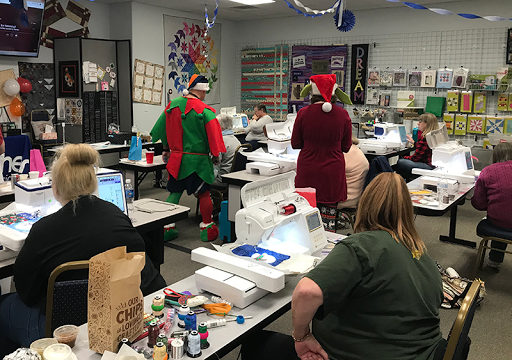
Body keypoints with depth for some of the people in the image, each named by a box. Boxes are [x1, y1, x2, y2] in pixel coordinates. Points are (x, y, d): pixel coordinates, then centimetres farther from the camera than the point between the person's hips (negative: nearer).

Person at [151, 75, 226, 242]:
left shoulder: (172, 105, 3)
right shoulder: (205, 111, -13)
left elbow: (163, 128, 13)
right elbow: (213, 134, -10)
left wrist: (166, 149, 25)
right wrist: (215, 155, 5)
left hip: (177, 158, 4)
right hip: (198, 159, -4)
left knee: (175, 192, 13)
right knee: (203, 193, 8)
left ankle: (167, 228, 15)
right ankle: (207, 229, 18)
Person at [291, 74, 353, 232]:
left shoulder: (303, 113, -8)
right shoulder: (342, 114, -6)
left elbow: (295, 144, 3)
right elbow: (346, 147, 5)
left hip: (307, 173, 0)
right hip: (332, 172, 0)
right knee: (329, 218, 7)